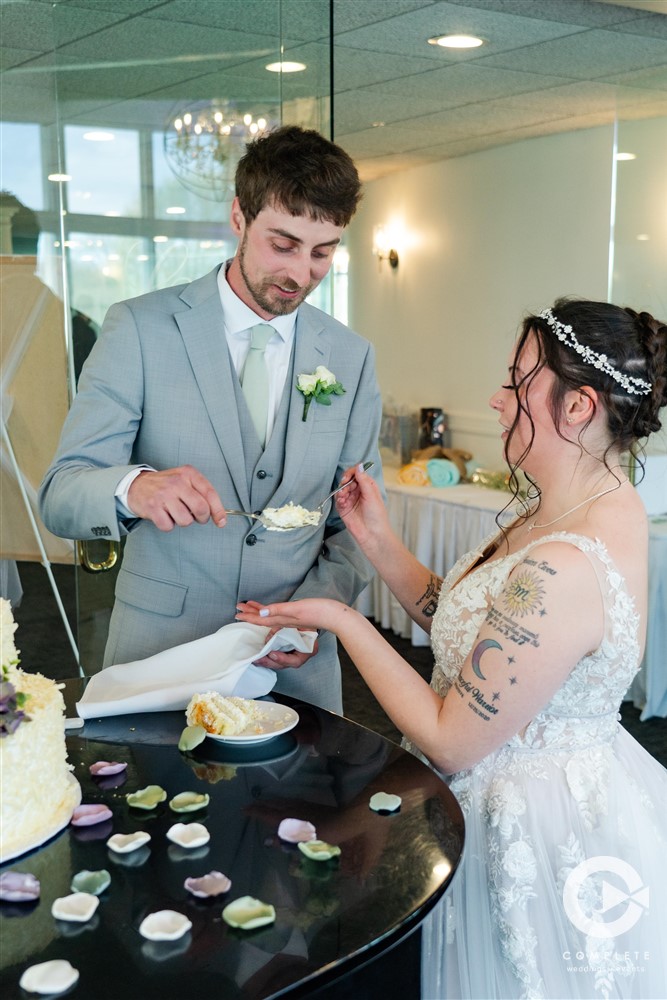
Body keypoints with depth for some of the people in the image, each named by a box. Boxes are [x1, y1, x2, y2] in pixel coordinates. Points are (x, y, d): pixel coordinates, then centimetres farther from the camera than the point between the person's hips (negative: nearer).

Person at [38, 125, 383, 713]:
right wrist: (132, 488, -31)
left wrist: (315, 611, -11)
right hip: (159, 650, -2)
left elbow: (357, 522, 7)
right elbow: (60, 496, -9)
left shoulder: (352, 358, 2)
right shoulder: (141, 328, -7)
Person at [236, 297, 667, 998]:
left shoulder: (562, 569, -34)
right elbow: (465, 622, 5)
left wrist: (342, 621, -18)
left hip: (531, 831, -9)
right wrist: (377, 541, -6)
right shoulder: (598, 506, -1)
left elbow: (449, 743, -26)